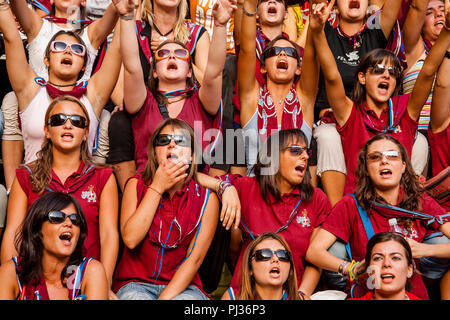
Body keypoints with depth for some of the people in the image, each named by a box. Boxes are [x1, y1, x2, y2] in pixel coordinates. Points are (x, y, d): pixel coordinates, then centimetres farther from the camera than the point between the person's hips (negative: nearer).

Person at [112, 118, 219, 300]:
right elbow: (130, 239, -12)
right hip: (136, 283, 0)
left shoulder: (206, 197, -1)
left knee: (186, 299, -34)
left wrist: (165, 297, -18)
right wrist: (157, 188, -12)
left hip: (181, 285, 0)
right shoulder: (136, 185, 3)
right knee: (135, 297, -34)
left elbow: (195, 258, -5)